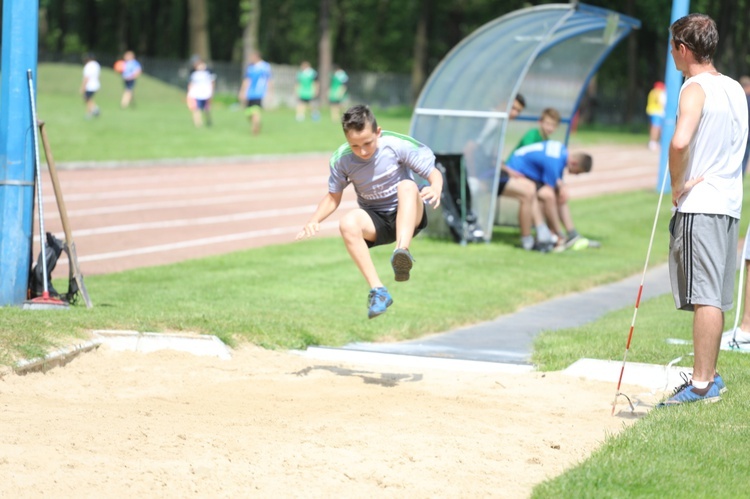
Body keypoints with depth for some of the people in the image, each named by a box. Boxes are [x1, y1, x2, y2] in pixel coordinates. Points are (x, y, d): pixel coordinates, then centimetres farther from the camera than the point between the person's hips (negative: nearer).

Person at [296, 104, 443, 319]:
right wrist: (314, 220, -12)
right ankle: (378, 291, -34)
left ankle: (402, 252, -55)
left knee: (407, 186, -35)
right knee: (347, 223, -31)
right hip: (376, 222, 2)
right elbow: (333, 197, 6)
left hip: (408, 215, -2)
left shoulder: (397, 145, -16)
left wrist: (435, 189, -34)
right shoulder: (341, 160, -9)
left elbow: (433, 173, -10)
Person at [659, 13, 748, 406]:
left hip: (699, 204, -8)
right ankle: (709, 375, 22)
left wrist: (677, 183, -14)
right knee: (715, 297, 15)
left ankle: (702, 384, -7)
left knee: (705, 297, -8)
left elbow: (680, 141, -29)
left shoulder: (696, 89, -13)